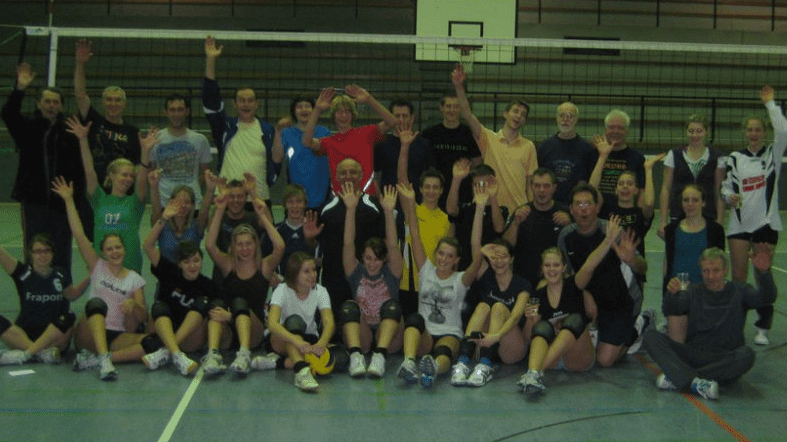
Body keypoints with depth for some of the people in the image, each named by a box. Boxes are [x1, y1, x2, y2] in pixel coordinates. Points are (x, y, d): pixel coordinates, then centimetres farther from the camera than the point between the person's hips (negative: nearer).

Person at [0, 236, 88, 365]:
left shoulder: (61, 276, 6)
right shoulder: (23, 272, -1)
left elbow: (72, 294, 24)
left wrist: (89, 278, 10)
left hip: (54, 335, 1)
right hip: (24, 334, -1)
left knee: (68, 318, -30)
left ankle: (25, 353, -31)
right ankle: (43, 352, -35)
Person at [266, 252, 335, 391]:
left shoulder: (320, 291, -8)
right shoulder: (282, 291, -17)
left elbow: (329, 323, -23)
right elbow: (272, 324, -34)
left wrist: (321, 343, -46)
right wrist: (297, 341, -52)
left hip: (309, 340, 3)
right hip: (283, 341, -3)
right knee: (294, 321, -38)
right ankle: (301, 370, -58)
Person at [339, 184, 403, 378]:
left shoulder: (391, 273, 6)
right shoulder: (356, 272, 9)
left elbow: (393, 246, -10)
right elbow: (348, 244, -6)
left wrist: (389, 211, -25)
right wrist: (351, 209, -19)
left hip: (388, 335, -1)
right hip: (361, 336, 1)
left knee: (392, 306, -27)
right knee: (348, 307, -24)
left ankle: (380, 355, -46)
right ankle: (356, 355, -46)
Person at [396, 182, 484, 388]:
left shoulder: (460, 280, 6)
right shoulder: (426, 271, 13)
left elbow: (477, 256, -11)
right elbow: (415, 238, 3)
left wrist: (479, 210, -19)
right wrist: (410, 204, -8)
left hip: (450, 334, -2)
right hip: (423, 335, 2)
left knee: (443, 352, -36)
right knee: (414, 318, -31)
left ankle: (434, 367, -72)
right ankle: (409, 363, -56)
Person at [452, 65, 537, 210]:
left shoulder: (529, 146, 8)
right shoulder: (488, 138, 5)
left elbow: (531, 181, 8)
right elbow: (467, 115, -6)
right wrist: (459, 87, -18)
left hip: (518, 209, 1)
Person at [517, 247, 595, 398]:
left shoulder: (574, 286, 3)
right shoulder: (539, 296, 8)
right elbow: (528, 337, 8)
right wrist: (531, 320, -10)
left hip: (579, 359, -1)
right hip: (552, 360, 2)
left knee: (575, 319, -28)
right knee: (542, 326, -26)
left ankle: (537, 370, -47)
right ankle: (533, 374, -56)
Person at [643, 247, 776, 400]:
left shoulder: (738, 291, 10)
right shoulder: (695, 292, 14)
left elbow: (767, 298, -10)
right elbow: (676, 307, -8)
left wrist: (764, 272, -32)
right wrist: (673, 294, -34)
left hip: (725, 359, -1)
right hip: (693, 354, 2)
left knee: (746, 355, -35)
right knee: (651, 337, -19)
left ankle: (676, 378, -34)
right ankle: (695, 382, -41)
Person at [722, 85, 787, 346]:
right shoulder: (734, 158, 7)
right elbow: (726, 186, 10)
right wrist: (729, 196, -12)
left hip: (766, 224, -1)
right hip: (740, 223, 1)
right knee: (738, 275, -1)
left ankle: (763, 328, 11)